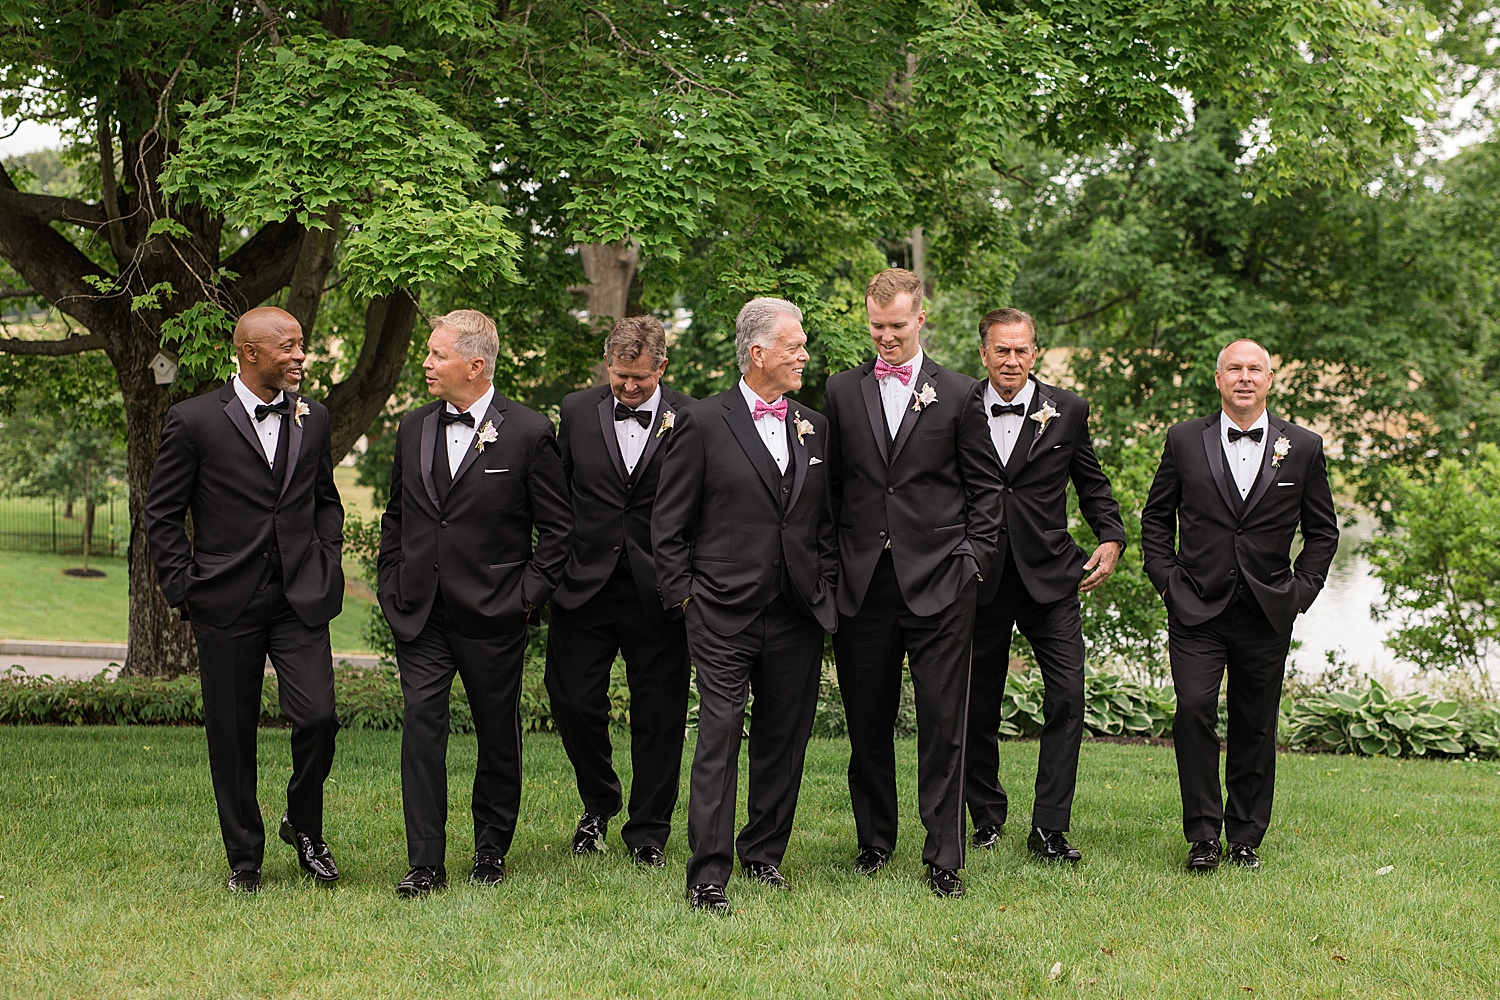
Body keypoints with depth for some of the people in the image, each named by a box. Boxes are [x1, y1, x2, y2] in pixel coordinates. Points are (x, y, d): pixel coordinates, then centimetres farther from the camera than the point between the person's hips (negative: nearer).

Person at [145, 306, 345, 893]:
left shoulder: (312, 418, 9)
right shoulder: (194, 421, -4)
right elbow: (162, 514, 2)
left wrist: (326, 565, 9)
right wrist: (184, 590, -4)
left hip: (301, 600, 3)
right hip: (226, 605, -2)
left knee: (318, 717, -10)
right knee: (231, 735, 4)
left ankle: (304, 827, 17)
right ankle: (244, 859, 20)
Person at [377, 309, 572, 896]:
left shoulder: (528, 434, -6)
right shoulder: (412, 429, 9)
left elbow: (558, 527, -1)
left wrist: (529, 594, -6)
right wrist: (391, 584, 10)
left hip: (493, 614, -3)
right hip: (418, 611, 3)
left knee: (498, 734, 8)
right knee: (421, 722, -7)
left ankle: (490, 852, 24)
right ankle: (426, 864, -4)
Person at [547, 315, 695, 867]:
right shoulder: (577, 411, 4)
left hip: (657, 592, -2)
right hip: (584, 585, 2)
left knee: (659, 716, 6)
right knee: (574, 703, 4)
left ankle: (648, 831, 22)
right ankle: (598, 803, 31)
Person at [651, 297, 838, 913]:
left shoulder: (815, 428, 12)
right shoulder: (702, 424, -3)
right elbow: (669, 524, 0)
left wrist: (825, 587, 9)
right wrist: (684, 594, -4)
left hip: (799, 616, 5)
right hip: (725, 614, -5)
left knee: (785, 738, 10)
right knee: (719, 738, -7)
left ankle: (764, 853, 26)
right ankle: (708, 875, -5)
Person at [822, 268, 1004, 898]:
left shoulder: (960, 395, 5)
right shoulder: (841, 392, 10)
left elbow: (986, 488, 8)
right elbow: (829, 485, 12)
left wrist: (973, 559, -2)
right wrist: (831, 564, 4)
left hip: (938, 585, -2)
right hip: (861, 585, 2)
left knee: (943, 726, -2)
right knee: (867, 723, 9)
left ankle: (944, 858, 5)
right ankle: (874, 841, 24)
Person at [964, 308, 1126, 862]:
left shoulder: (1067, 410, 4)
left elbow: (1092, 484, 13)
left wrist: (1111, 538, -2)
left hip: (1049, 577, 0)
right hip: (980, 580, 0)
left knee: (1067, 698, -8)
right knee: (978, 705, 8)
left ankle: (1048, 828, -3)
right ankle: (987, 818, 24)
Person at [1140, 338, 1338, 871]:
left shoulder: (1303, 447, 5)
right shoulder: (1185, 440, 3)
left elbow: (1323, 531, 12)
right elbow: (1156, 517, 11)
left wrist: (1302, 590, 3)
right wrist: (1166, 580, 1)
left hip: (1267, 614, 1)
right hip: (1197, 608, -1)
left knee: (1255, 727, 6)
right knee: (1194, 709, -14)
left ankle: (1246, 838, 19)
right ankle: (1204, 835, -4)